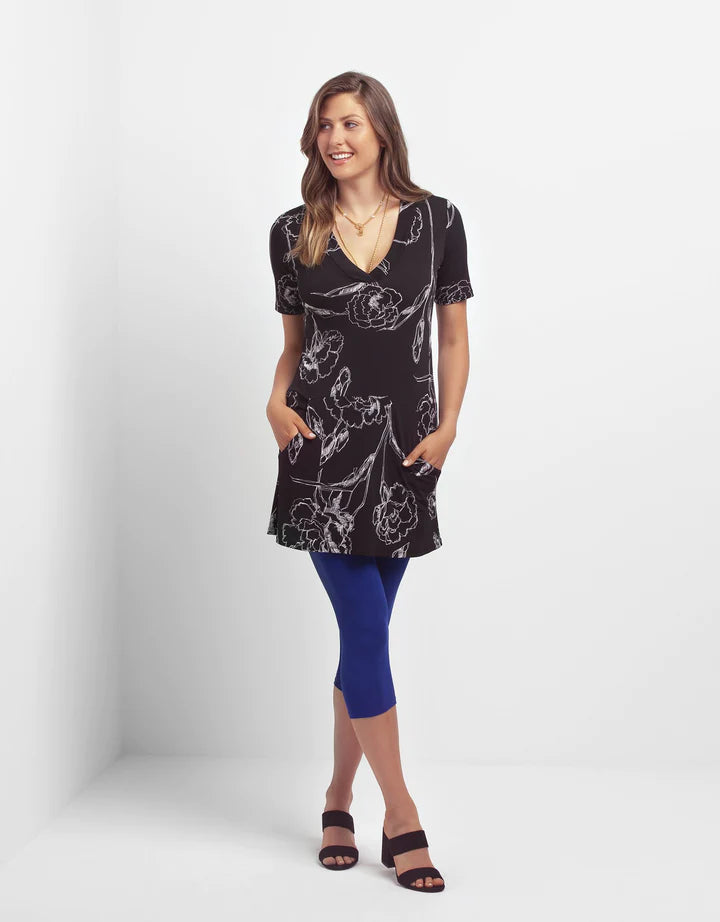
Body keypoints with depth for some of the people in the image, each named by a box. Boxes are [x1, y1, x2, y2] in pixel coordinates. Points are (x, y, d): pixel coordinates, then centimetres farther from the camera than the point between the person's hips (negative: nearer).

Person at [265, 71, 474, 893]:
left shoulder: (436, 221, 4)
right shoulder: (294, 233, 6)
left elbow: (453, 336, 7)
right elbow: (292, 344, 13)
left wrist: (447, 427, -5)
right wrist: (277, 403, -6)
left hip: (403, 450, 1)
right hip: (324, 446, -1)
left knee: (365, 632, 8)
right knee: (366, 631, -4)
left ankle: (338, 801, 25)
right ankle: (402, 821, 8)